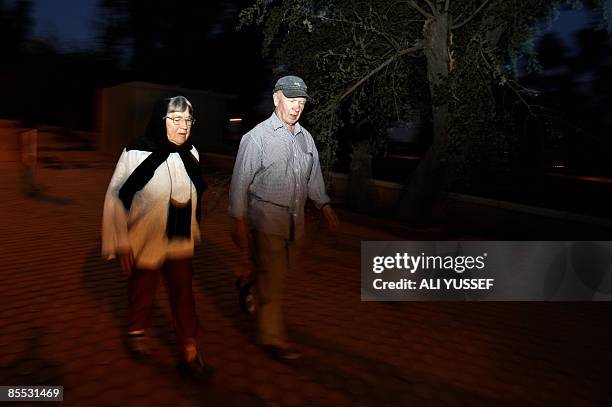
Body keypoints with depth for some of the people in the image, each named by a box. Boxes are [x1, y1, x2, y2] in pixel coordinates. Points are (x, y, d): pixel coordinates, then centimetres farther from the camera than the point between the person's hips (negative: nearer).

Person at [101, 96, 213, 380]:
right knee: (142, 291, 17)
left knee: (184, 296, 7)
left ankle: (190, 355, 20)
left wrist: (194, 233, 19)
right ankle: (136, 333, 47)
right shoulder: (136, 153, -18)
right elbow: (116, 198, -13)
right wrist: (121, 244, -12)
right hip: (145, 242, -3)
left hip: (180, 242, 4)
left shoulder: (190, 154, -2)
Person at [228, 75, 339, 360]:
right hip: (266, 221, -6)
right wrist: (238, 222, -9)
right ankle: (272, 338, 16)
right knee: (272, 279, 0)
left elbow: (314, 177, 20)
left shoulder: (305, 137, 10)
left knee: (280, 272, 16)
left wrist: (324, 204, 10)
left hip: (295, 222, 6)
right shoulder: (257, 137, -7)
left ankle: (248, 289, 44)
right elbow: (240, 182, -7)